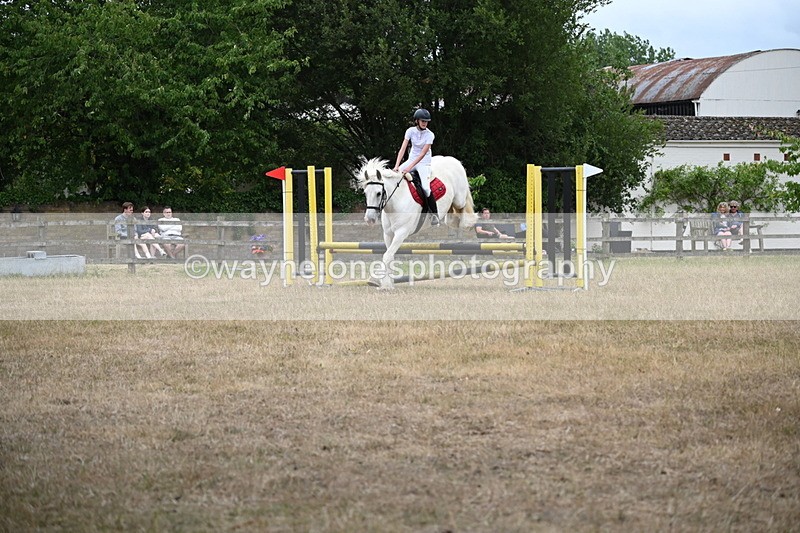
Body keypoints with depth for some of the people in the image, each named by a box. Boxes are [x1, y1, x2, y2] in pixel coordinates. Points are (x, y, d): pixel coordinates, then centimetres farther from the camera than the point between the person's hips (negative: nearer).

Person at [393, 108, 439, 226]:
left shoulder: (430, 135, -13)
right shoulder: (411, 131, -5)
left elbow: (423, 154, -20)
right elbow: (403, 149, -12)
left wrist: (410, 167, -29)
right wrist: (397, 166, -24)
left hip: (424, 162, -4)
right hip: (411, 160, 4)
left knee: (425, 187, -24)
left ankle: (435, 214, -9)